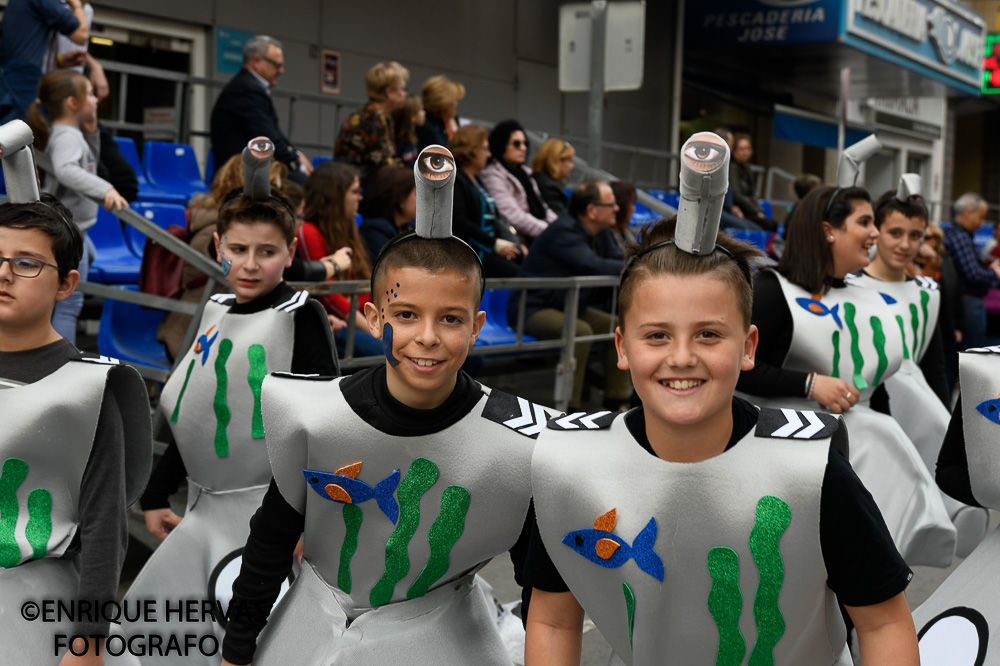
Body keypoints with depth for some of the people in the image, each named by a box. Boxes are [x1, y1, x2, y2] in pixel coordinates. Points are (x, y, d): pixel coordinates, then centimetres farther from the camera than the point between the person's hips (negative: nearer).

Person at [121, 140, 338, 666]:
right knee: (148, 623, 12)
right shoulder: (214, 311, 9)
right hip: (206, 509, 7)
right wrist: (156, 495, 19)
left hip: (271, 506, -7)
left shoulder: (301, 316, -11)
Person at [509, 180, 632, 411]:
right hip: (533, 309, -10)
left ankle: (615, 402, 7)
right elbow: (594, 266, -33)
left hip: (567, 306, 10)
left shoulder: (585, 232, 10)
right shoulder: (564, 231, -21)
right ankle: (568, 407, -27)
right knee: (580, 331, -34)